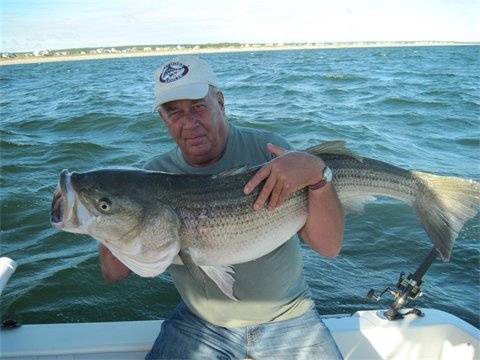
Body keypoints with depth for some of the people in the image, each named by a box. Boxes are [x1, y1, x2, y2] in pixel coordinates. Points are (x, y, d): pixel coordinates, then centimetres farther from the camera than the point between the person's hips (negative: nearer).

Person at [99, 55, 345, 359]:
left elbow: (330, 248, -18)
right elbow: (114, 273, -7)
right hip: (200, 323, 2)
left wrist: (317, 174, -35)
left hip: (285, 317, -1)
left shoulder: (268, 149, -15)